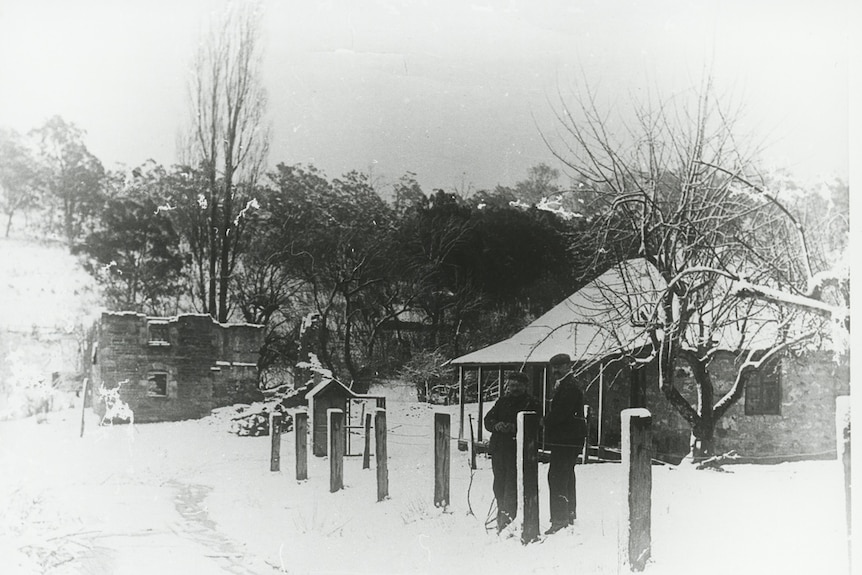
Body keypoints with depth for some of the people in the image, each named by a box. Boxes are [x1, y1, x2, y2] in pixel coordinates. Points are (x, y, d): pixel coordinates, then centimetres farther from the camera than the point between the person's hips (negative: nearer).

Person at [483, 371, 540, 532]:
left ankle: (507, 517, -7)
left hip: (517, 448, -5)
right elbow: (488, 420, 12)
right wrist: (496, 425, -10)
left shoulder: (531, 404, 0)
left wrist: (514, 427, -23)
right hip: (498, 448, 5)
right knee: (499, 484, 8)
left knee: (512, 485, -10)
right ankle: (502, 515, 19)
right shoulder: (502, 402, 17)